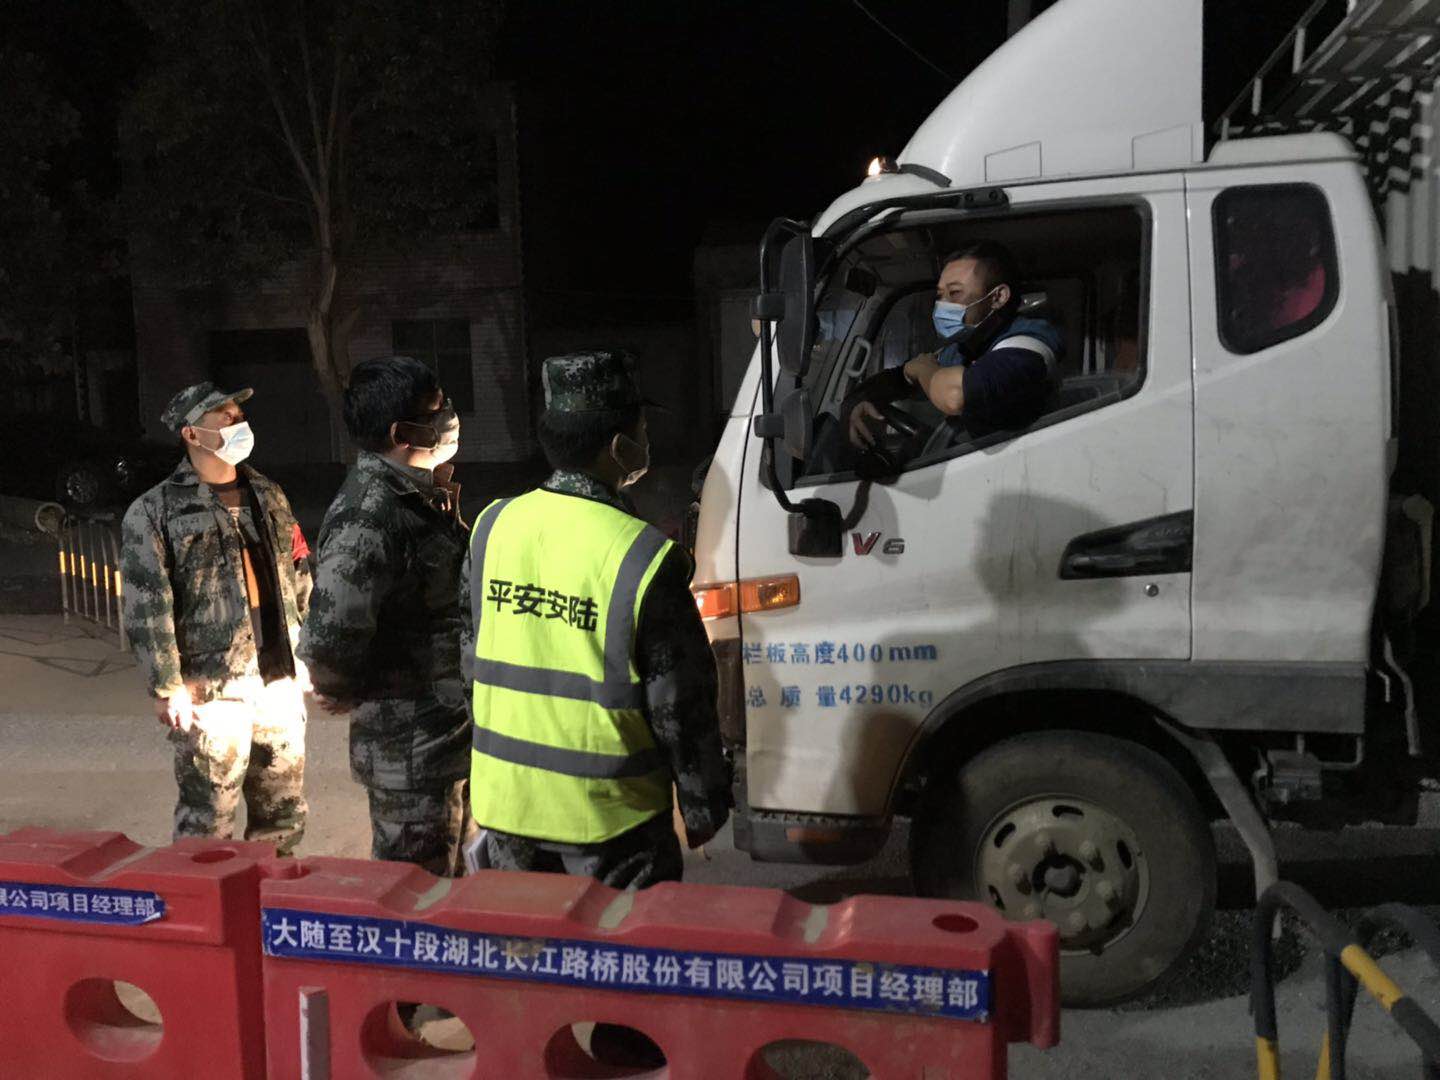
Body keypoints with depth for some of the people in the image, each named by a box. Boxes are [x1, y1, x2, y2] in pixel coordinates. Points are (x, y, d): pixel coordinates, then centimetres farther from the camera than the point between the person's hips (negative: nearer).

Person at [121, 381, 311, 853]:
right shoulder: (155, 511, -6)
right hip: (211, 692, -5)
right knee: (208, 822, 2)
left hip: (281, 684, 5)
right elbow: (147, 608, -10)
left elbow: (301, 578, 17)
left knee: (284, 814, 15)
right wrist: (168, 688, -13)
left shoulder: (269, 497, 12)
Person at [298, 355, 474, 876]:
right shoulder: (369, 512, -24)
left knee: (454, 876, 24)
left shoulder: (426, 495, 8)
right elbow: (330, 638, -30)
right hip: (410, 749, -9)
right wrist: (344, 692, -13)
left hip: (452, 733, 9)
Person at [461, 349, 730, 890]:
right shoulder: (644, 557, -19)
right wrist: (703, 808, 0)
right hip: (608, 811, -5)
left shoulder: (494, 525, -3)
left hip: (505, 800, 5)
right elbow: (681, 703, -13)